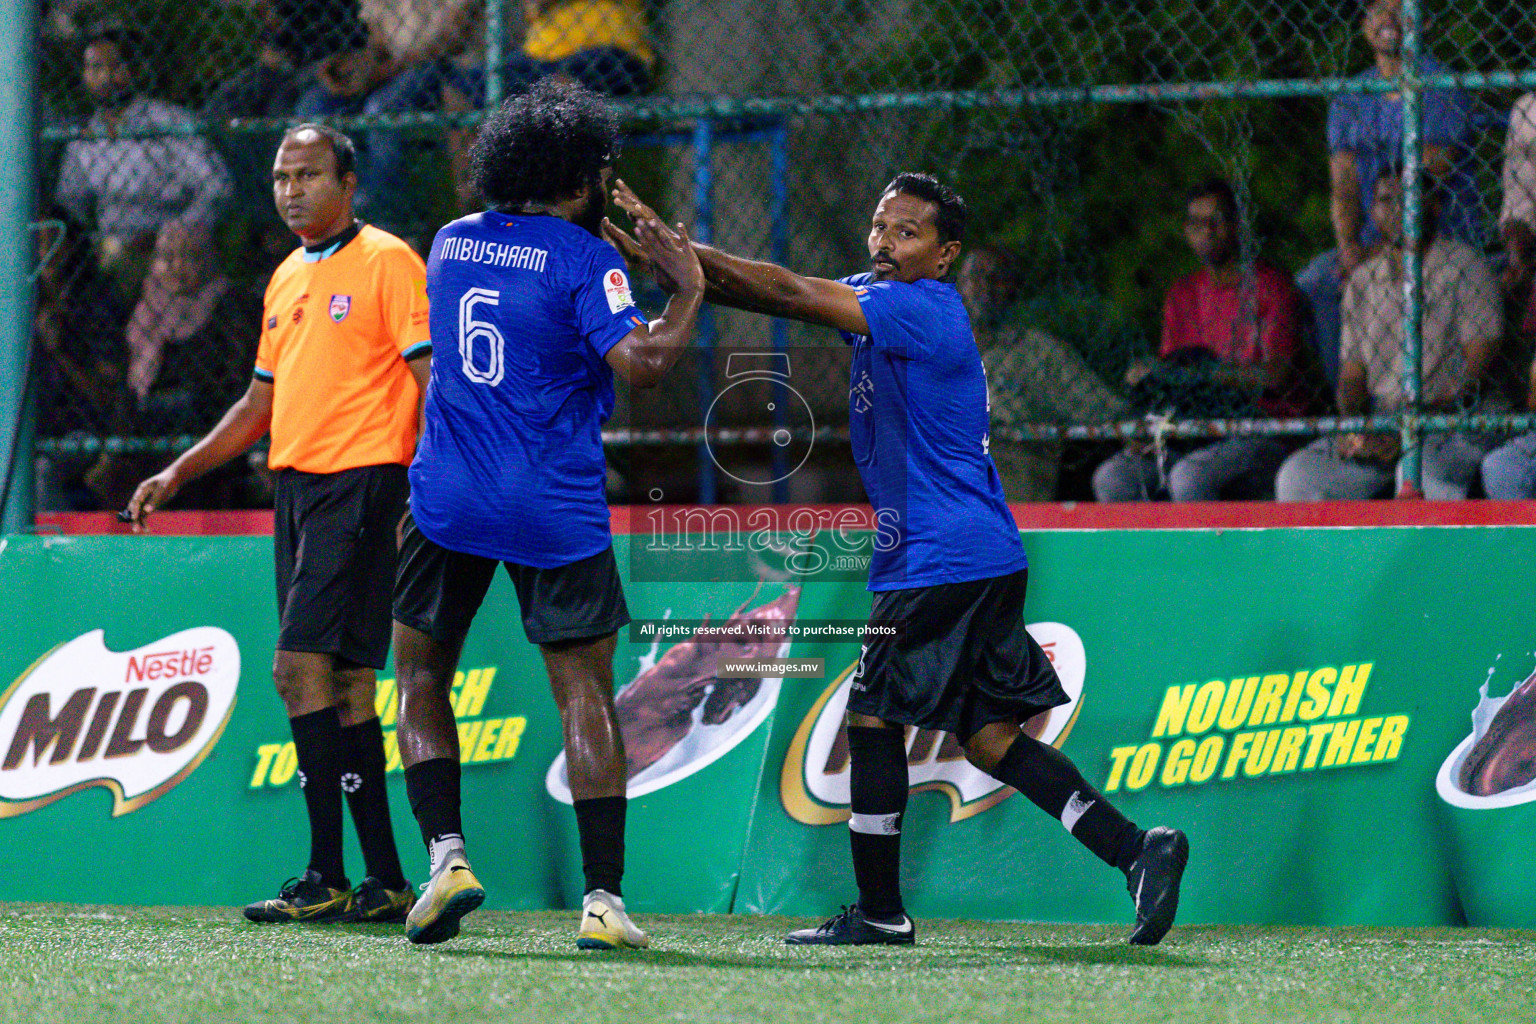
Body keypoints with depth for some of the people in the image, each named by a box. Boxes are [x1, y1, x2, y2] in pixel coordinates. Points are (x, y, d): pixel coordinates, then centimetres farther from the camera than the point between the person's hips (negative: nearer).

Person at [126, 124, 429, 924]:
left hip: (360, 485, -8)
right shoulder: (286, 280, 19)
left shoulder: (387, 263, -6)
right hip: (297, 489, 8)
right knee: (342, 683, 6)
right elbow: (261, 402, 26)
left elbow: (433, 379, -11)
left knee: (301, 664, -16)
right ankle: (385, 882, 8)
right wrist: (177, 474, 21)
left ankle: (326, 878, -15)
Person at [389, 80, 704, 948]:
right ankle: (604, 899, -4)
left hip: (449, 497, 3)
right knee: (586, 694, 2)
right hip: (558, 511, -3)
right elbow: (641, 362, -20)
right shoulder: (584, 258, -8)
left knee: (422, 676, 15)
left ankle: (446, 854, -3)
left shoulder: (453, 243, 10)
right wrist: (689, 290, -4)